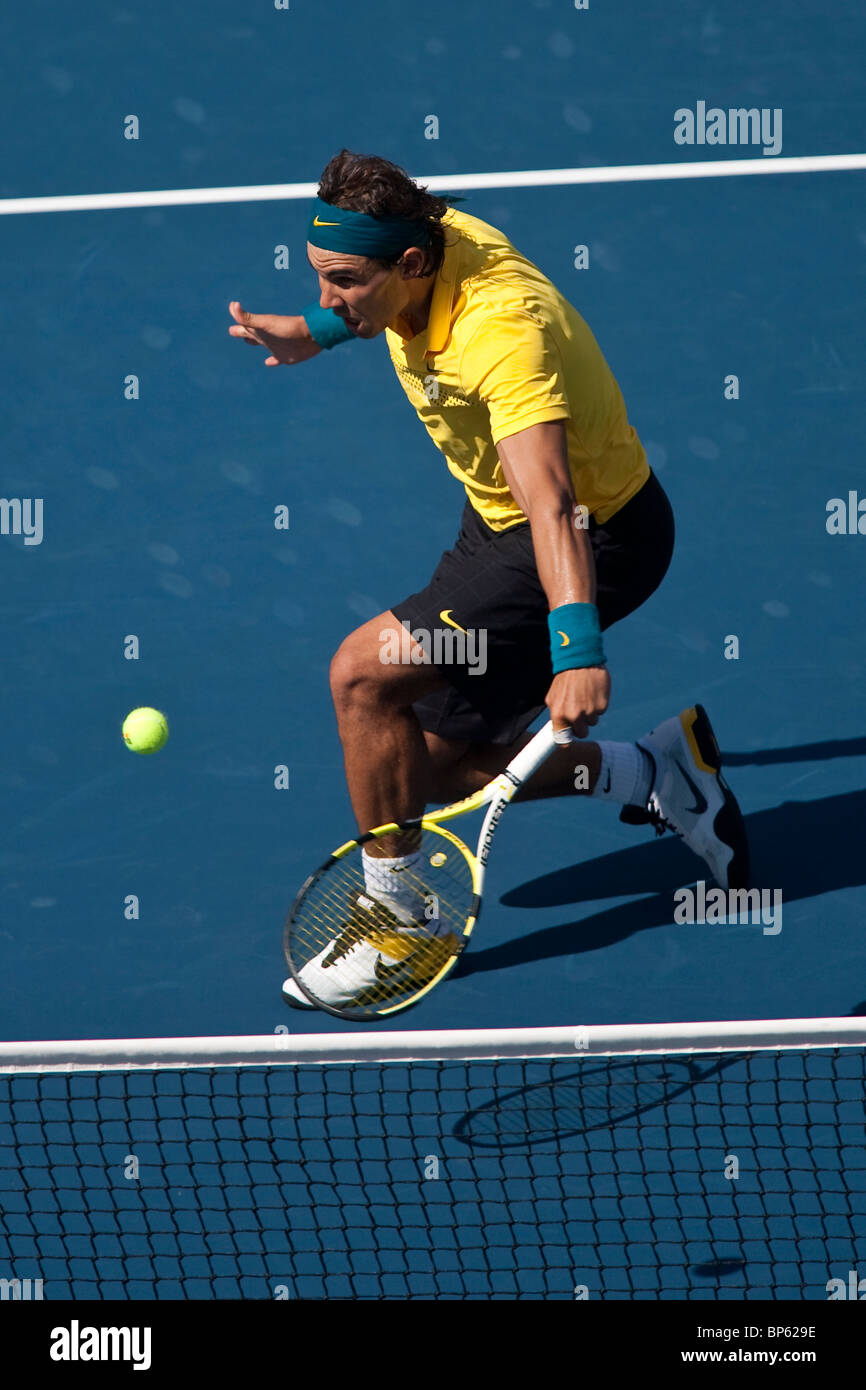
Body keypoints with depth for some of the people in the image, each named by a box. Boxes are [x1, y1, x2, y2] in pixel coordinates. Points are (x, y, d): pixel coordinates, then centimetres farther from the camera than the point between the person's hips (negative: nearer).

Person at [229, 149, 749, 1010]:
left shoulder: (501, 332, -35)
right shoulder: (434, 238, -11)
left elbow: (552, 502, -48)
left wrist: (577, 651, -59)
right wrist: (315, 332, 13)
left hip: (595, 540, -9)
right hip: (497, 522, 9)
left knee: (364, 674, -20)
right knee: (436, 766, 8)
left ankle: (394, 914, -3)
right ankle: (655, 771, 22)